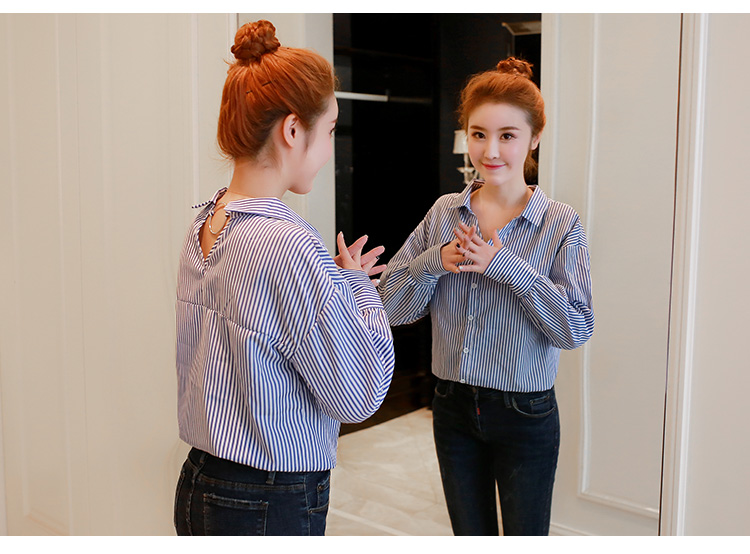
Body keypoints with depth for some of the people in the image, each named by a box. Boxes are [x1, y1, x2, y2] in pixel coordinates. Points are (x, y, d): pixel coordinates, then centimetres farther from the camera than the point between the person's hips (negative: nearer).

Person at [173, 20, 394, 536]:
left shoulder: (205, 225, 2)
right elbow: (359, 393, -18)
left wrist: (336, 282, 10)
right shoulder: (289, 246, -25)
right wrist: (357, 285, -5)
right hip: (270, 510, -8)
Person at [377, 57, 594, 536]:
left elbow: (577, 328, -17)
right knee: (470, 535, 19)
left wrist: (506, 265, -23)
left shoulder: (560, 224, -9)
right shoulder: (444, 213, 0)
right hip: (454, 409, 3)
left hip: (525, 415, -3)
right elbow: (392, 307, -1)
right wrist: (435, 261, -18)